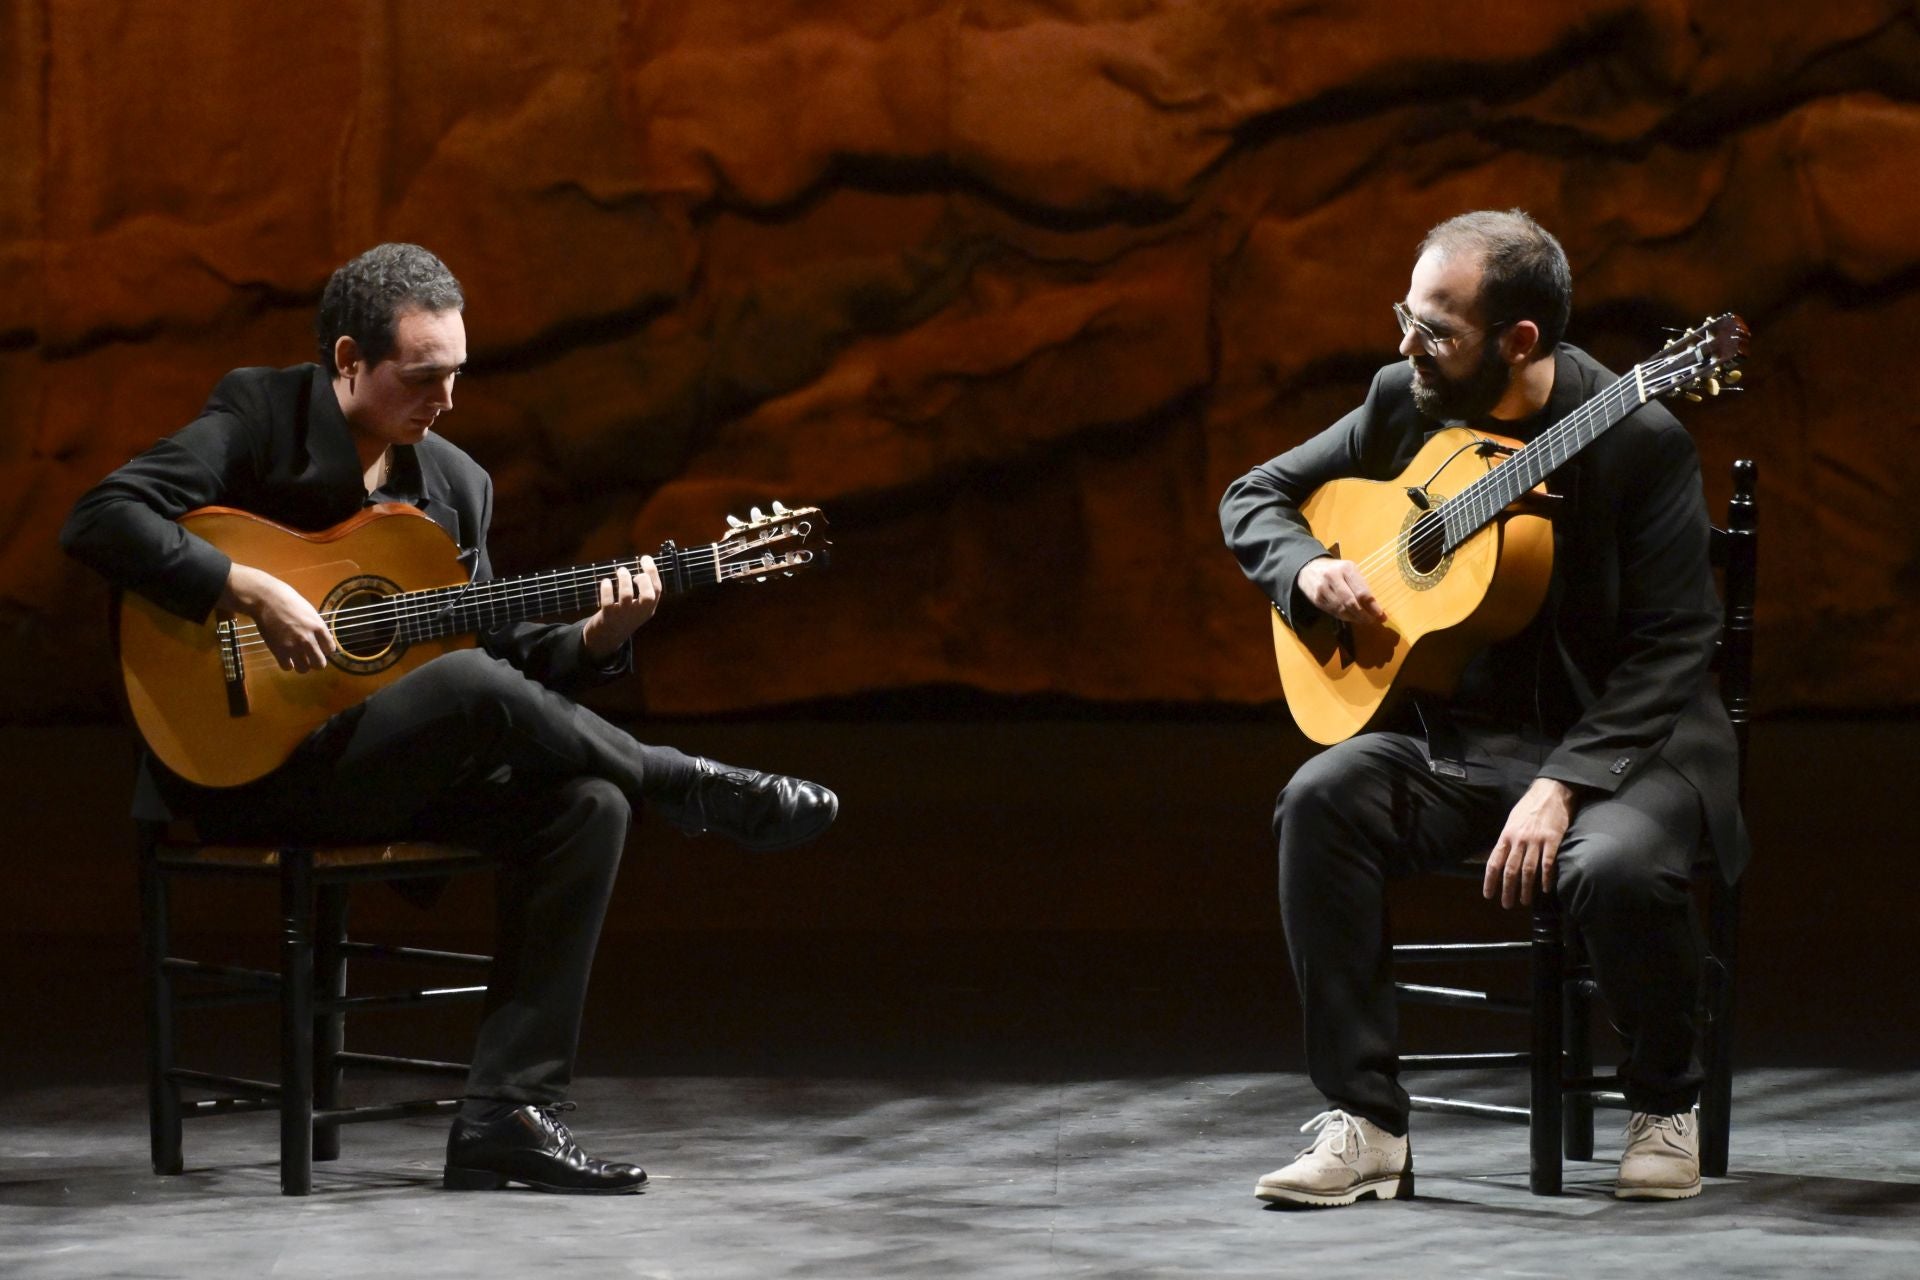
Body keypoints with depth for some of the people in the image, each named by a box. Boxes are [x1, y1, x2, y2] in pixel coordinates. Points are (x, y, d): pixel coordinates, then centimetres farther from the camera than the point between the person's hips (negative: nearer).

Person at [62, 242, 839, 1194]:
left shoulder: (456, 485, 11)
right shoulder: (258, 416, -8)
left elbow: (497, 647, 14)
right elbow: (101, 521, -20)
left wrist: (596, 639, -6)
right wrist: (250, 591, -28)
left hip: (378, 773, 7)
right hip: (242, 772, -7)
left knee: (587, 805, -16)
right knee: (472, 685, -31)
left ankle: (507, 1112, -16)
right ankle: (698, 793, -8)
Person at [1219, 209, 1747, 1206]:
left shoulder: (1638, 438, -14)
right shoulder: (1403, 402, 2)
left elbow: (1672, 647, -16)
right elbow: (1253, 498, 15)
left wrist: (1562, 785, -27)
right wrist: (1309, 570, -9)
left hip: (1612, 742, -4)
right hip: (1451, 741, 5)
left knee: (1617, 868, -36)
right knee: (1322, 801, -25)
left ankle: (1666, 1105, -4)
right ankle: (1365, 1125, -20)